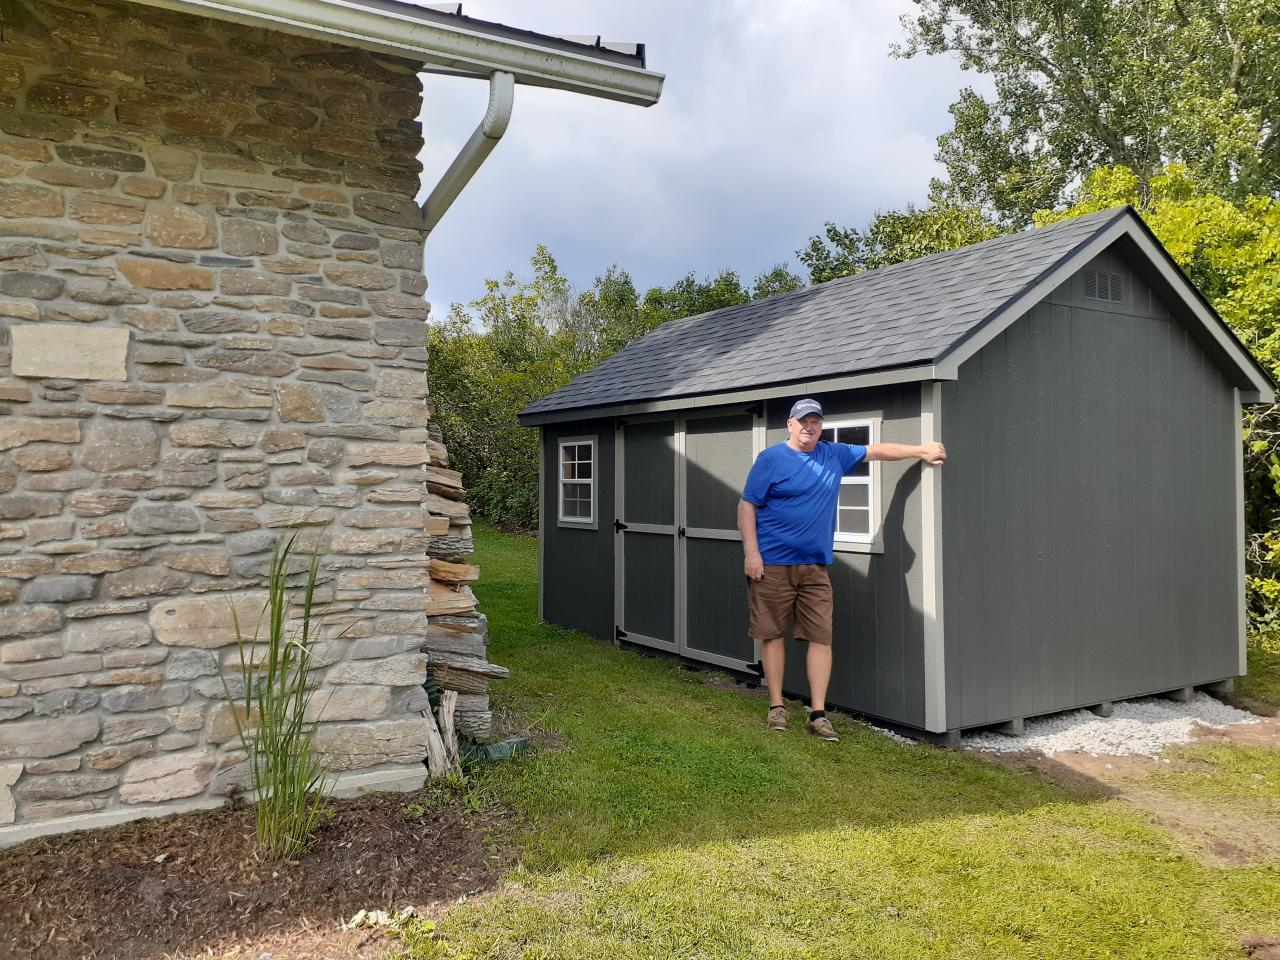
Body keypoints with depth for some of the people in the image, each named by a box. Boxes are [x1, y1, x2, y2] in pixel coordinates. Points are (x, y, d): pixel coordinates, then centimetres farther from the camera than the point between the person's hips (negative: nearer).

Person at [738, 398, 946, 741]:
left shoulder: (834, 455, 10)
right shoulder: (771, 459, -4)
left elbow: (875, 450, 22)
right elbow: (746, 506, -6)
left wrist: (921, 450, 21)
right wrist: (751, 553, -13)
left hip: (815, 566, 4)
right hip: (772, 564, -4)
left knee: (821, 638, -2)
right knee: (773, 635, 4)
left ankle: (818, 714, 4)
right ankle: (776, 707, 17)